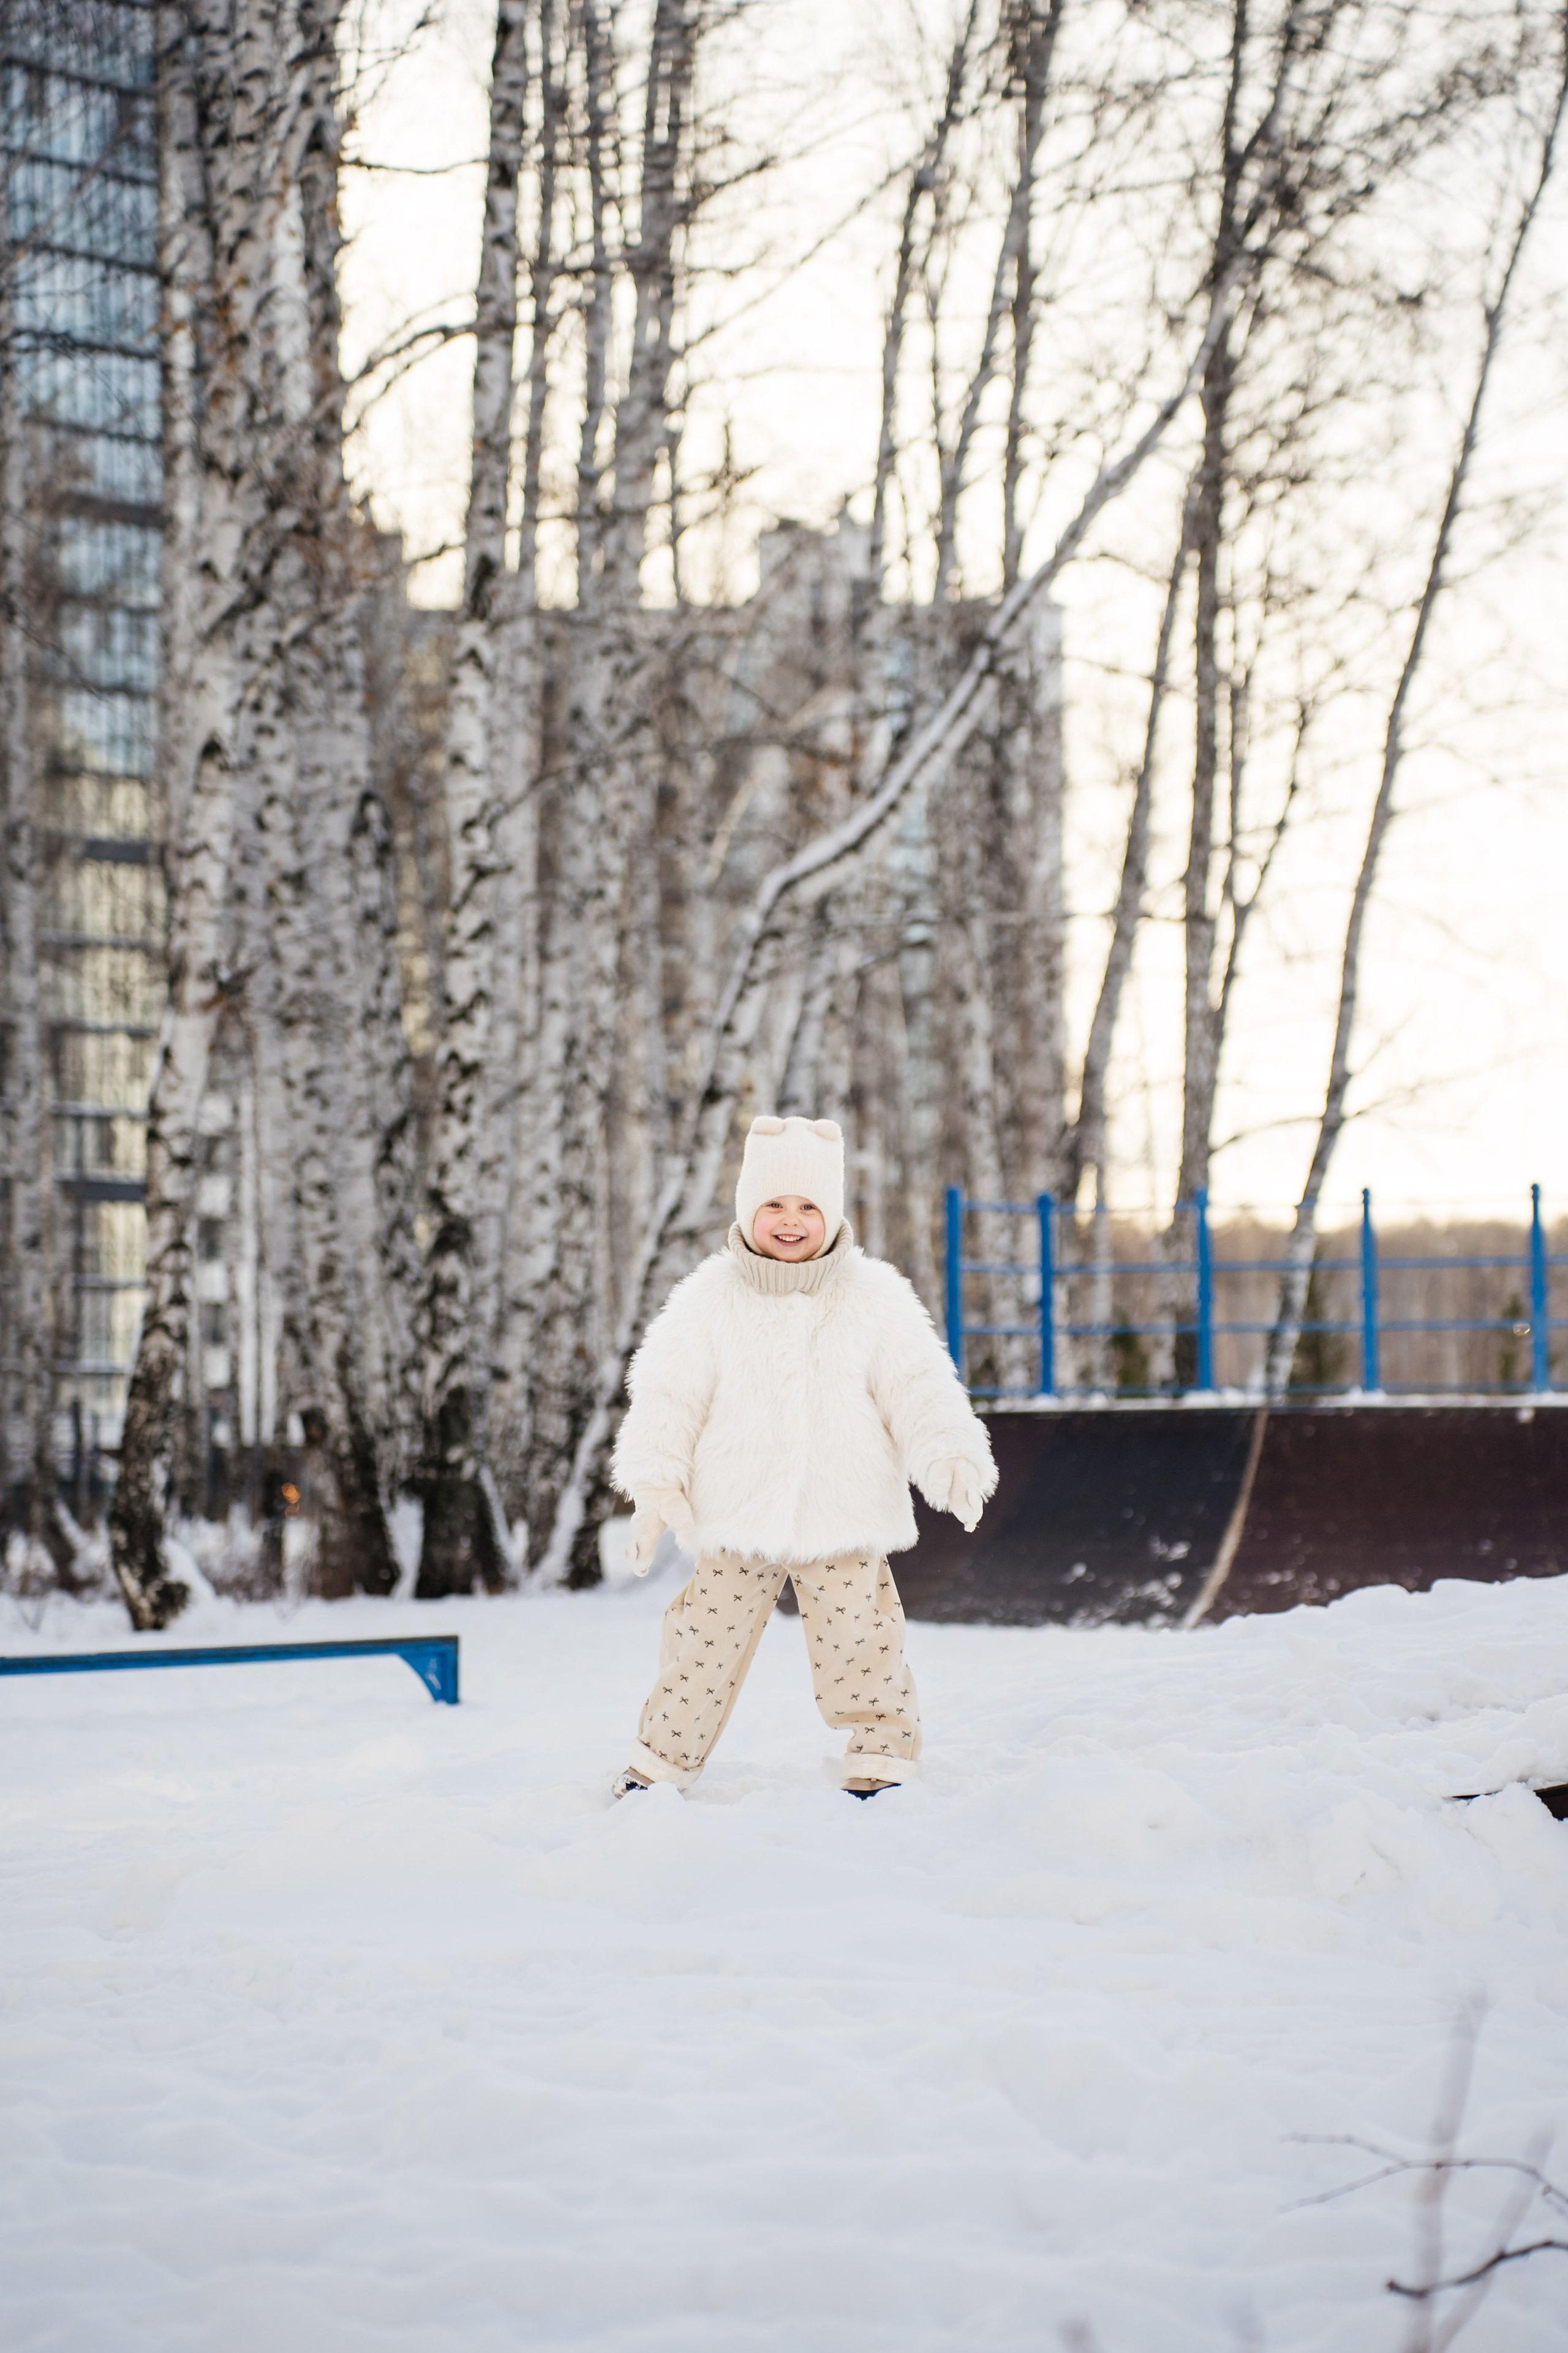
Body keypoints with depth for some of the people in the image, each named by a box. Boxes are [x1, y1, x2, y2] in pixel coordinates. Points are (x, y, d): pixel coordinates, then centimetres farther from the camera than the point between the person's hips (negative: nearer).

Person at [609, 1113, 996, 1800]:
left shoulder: (876, 1297, 1)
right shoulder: (710, 1298, 0)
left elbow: (919, 1390, 0)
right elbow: (669, 1394, 1)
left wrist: (951, 1459, -16)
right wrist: (655, 1483, -9)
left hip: (845, 1518, 0)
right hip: (736, 1520, 0)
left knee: (859, 1641, 1)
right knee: (705, 1643, 3)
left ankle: (882, 1763, 16)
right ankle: (659, 1762, 17)